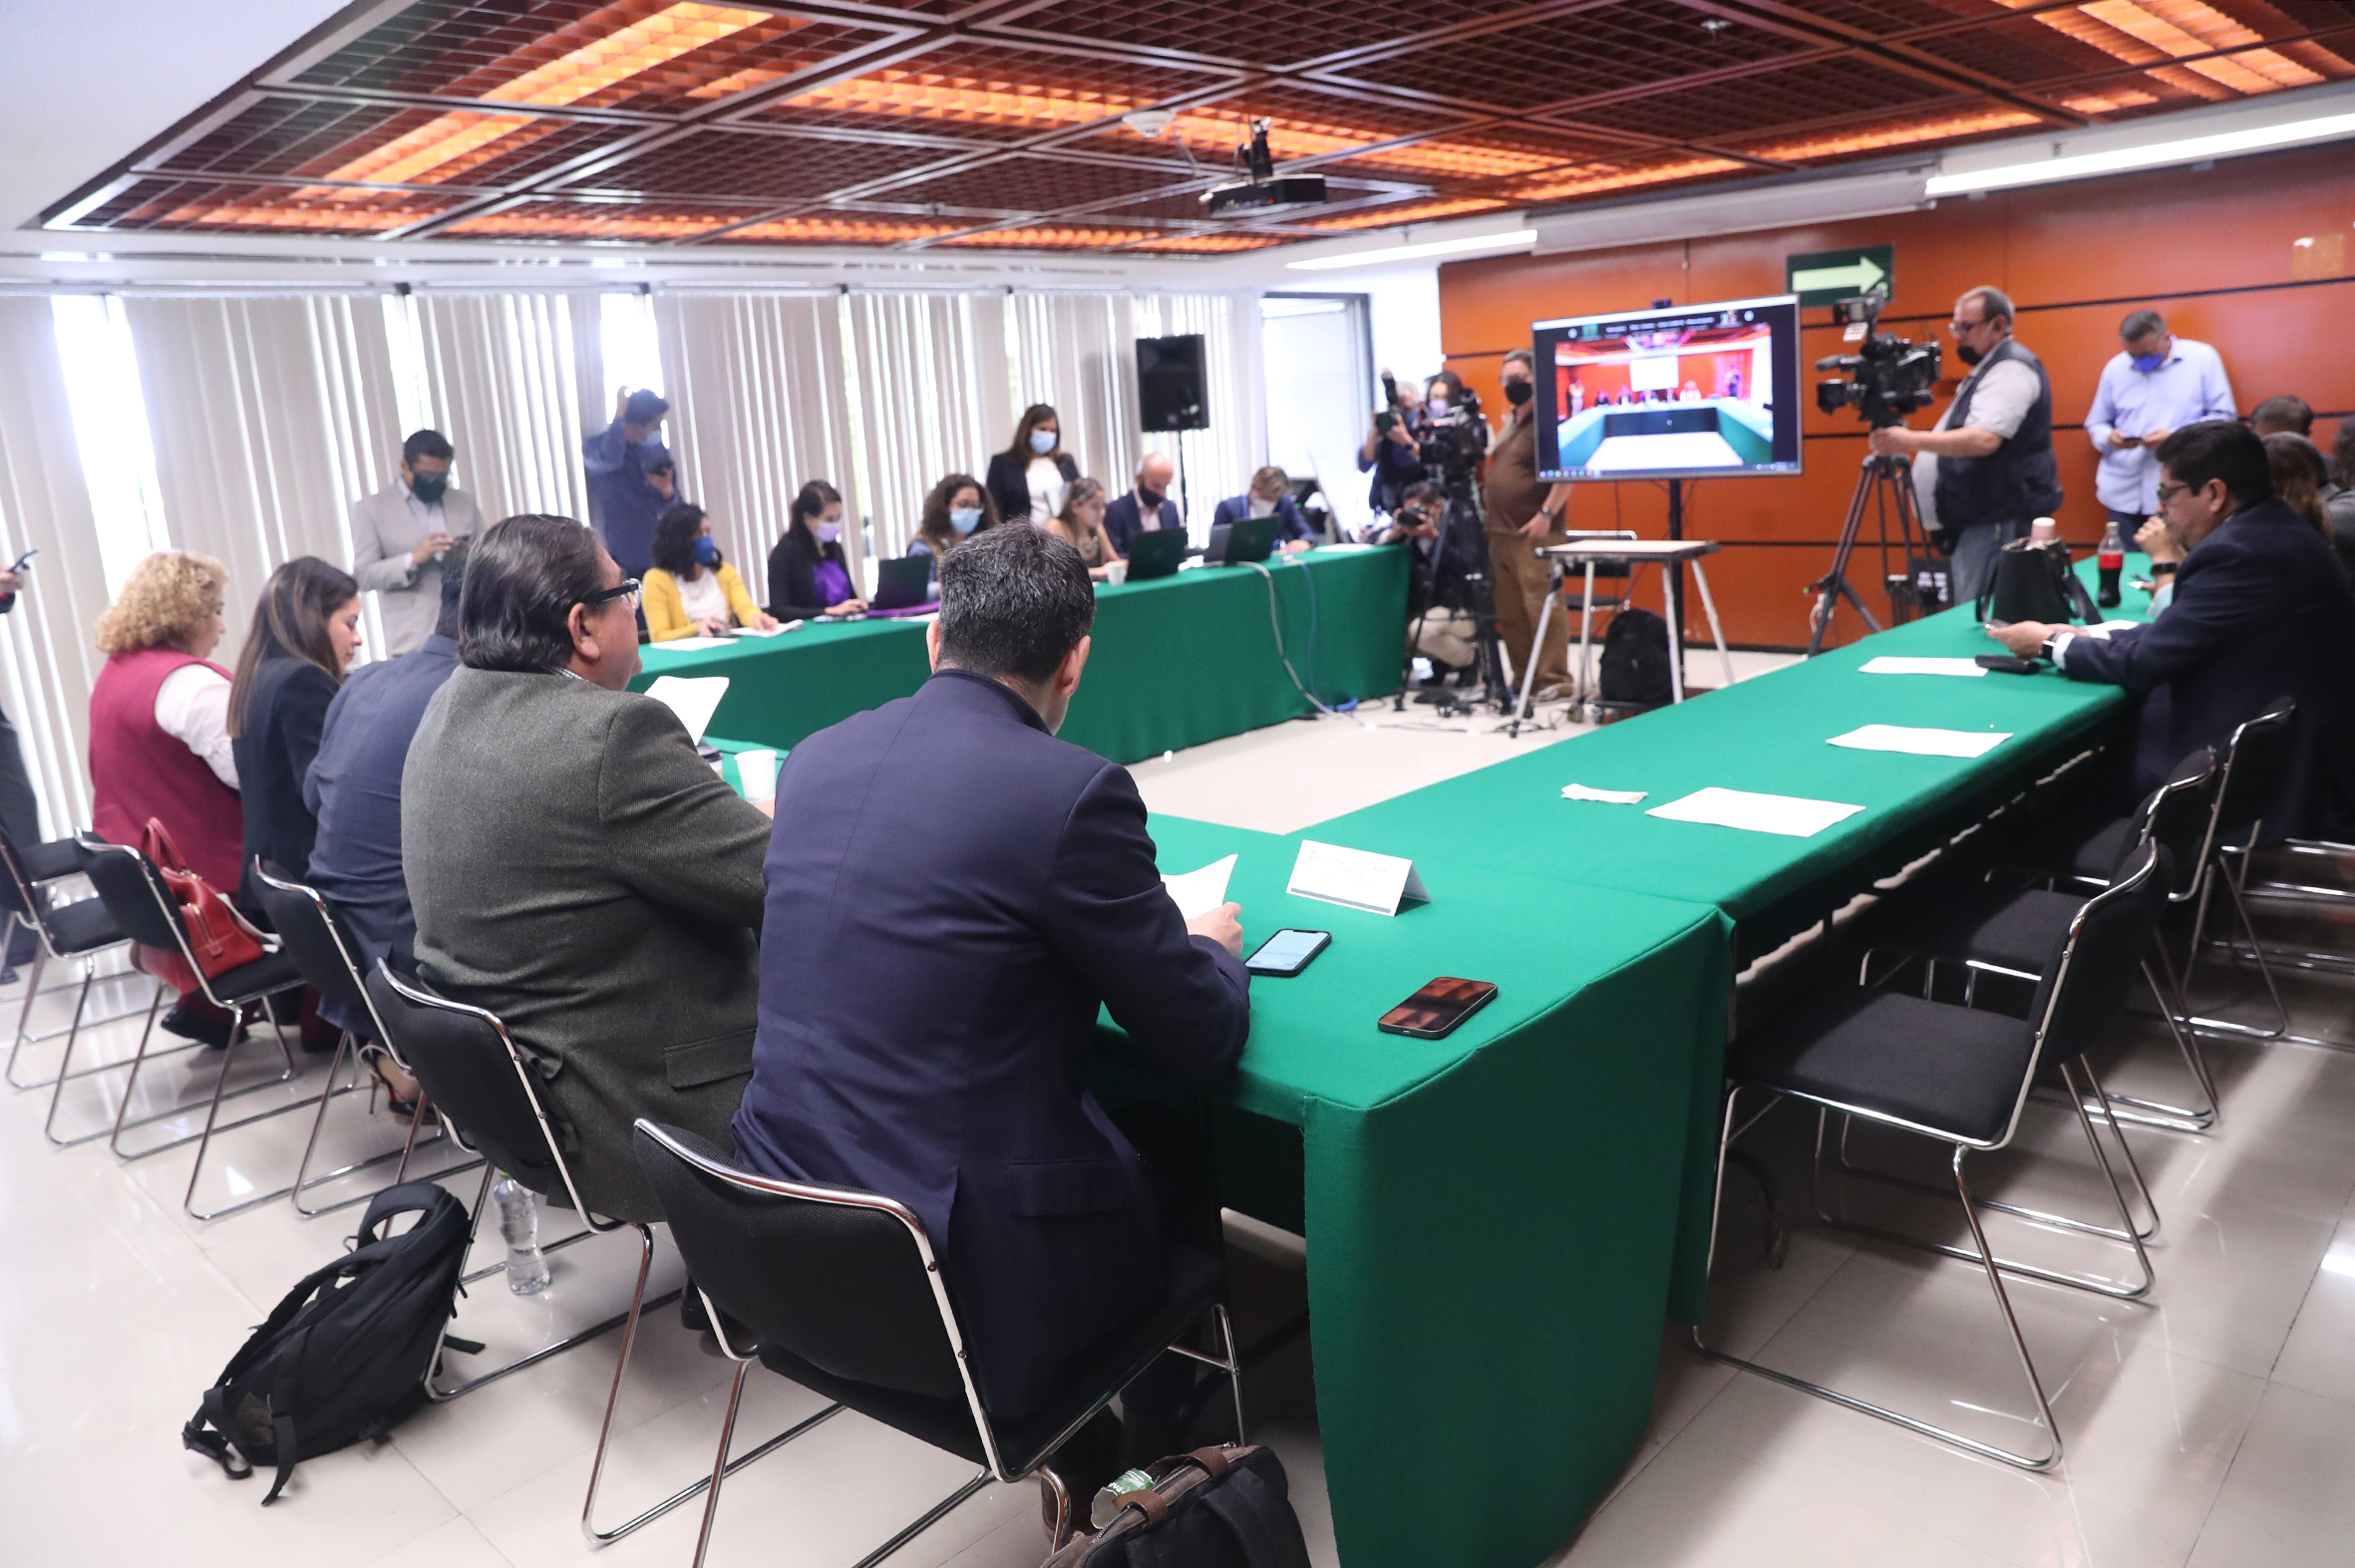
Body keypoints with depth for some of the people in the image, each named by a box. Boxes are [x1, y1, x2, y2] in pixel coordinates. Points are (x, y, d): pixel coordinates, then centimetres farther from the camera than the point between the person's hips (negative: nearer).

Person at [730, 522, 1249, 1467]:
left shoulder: (812, 758, 2)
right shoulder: (1074, 790, -18)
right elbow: (1201, 1044, -9)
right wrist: (1214, 950, 13)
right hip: (971, 1282, -6)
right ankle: (1156, 1450, 41)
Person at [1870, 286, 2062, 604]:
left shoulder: (2011, 369, -12)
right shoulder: (1990, 368, 22)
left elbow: (1984, 439, -27)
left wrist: (1911, 441, -30)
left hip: (2000, 522, -11)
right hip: (1984, 517, 11)